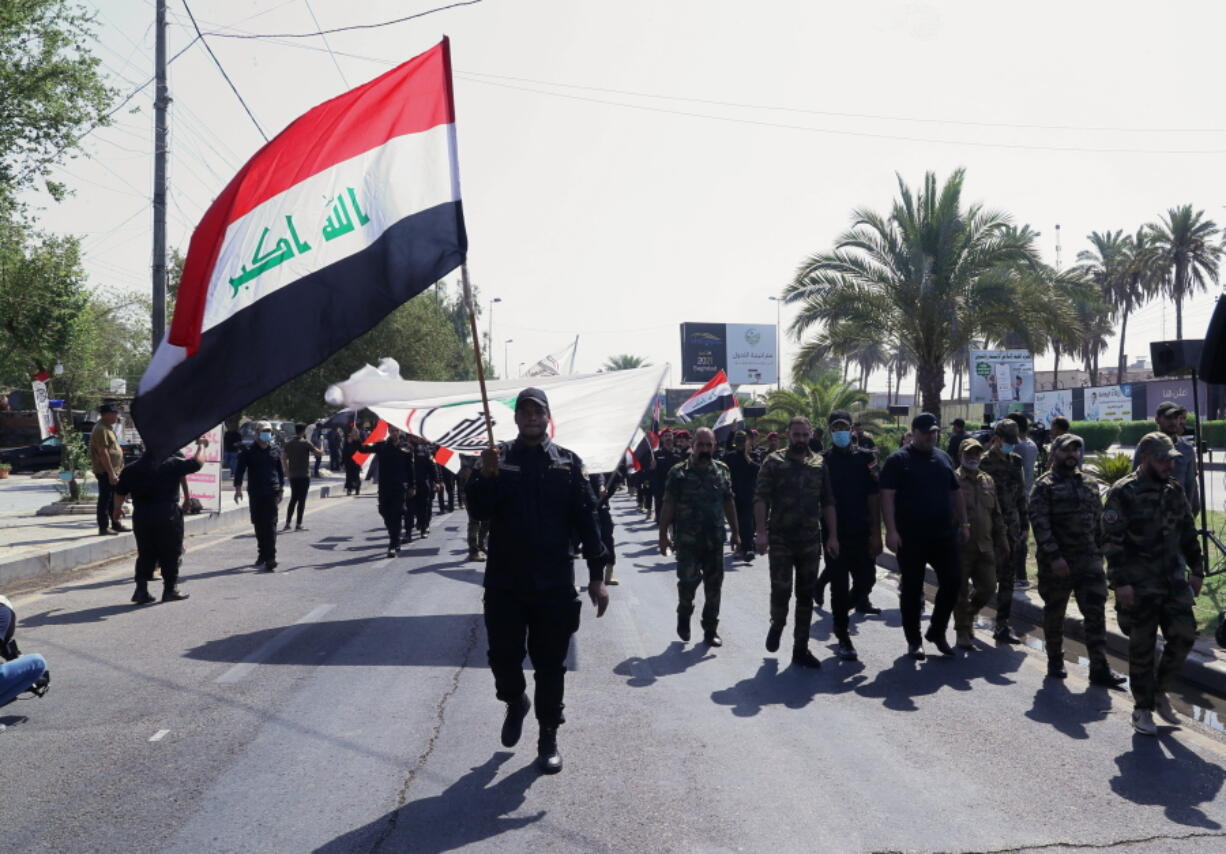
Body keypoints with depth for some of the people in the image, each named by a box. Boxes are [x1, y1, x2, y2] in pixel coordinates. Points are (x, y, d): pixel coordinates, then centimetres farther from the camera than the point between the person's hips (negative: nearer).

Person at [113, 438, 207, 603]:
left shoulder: (132, 469, 6)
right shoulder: (173, 464, -8)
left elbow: (120, 492, 12)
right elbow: (197, 463, -3)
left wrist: (117, 508, 30)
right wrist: (201, 446, 14)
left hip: (141, 516, 4)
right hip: (168, 515, -4)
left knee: (145, 554, 14)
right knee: (171, 554, 7)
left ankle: (141, 589, 10)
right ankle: (170, 589, 12)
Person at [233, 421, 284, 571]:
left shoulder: (275, 450, 9)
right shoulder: (248, 451, 3)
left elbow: (281, 470, 16)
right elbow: (240, 469, 1)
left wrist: (281, 488, 14)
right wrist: (238, 488, -8)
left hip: (272, 492, -1)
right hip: (255, 494, 1)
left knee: (270, 525, -9)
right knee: (258, 525, 9)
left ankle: (270, 559, -13)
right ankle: (262, 555, 24)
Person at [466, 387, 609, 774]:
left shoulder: (568, 462, 2)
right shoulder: (497, 457, 3)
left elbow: (586, 519, 0)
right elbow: (478, 512, -5)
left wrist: (597, 575, -4)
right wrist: (486, 476, -23)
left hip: (554, 583, 0)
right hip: (504, 581, 1)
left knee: (550, 665, 7)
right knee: (503, 657, 6)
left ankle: (548, 737, 23)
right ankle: (515, 702, 38)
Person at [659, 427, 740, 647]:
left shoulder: (722, 470, 6)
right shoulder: (679, 472, -5)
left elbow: (728, 503, 12)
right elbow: (668, 505, -5)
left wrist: (735, 532, 10)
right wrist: (663, 535, -9)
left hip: (715, 540, 3)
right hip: (688, 540, -3)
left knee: (714, 586, 7)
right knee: (688, 580, -6)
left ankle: (710, 630, 20)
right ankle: (683, 617, 23)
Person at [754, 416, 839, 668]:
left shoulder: (819, 464, 7)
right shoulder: (774, 462, -2)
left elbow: (828, 503, 9)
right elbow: (760, 499, -7)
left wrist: (833, 536, 3)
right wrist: (761, 531, -16)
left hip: (810, 540, 3)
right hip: (780, 539, -3)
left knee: (806, 595, 7)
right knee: (781, 591, -5)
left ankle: (801, 649, 17)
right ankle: (777, 625, 28)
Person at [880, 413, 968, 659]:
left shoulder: (944, 458, 12)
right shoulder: (898, 460, -6)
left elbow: (956, 492, 18)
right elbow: (887, 496, -12)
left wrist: (963, 523, 12)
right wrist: (891, 530, -19)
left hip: (944, 534, 5)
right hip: (911, 537, -5)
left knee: (952, 580, 4)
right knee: (912, 589, 3)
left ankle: (937, 631, 22)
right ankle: (914, 640, 16)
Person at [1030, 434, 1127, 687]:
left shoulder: (1090, 484, 12)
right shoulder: (1044, 486, -6)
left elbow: (1098, 521, 16)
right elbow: (1039, 523, -14)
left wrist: (1099, 552, 9)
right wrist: (1054, 556, -20)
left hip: (1089, 561, 4)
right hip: (1056, 562, -4)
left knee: (1096, 614, -1)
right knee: (1054, 614, 8)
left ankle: (1099, 669, 3)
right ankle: (1055, 662, 24)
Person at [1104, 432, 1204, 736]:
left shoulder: (1175, 491, 8)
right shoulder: (1123, 493, -11)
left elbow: (1188, 534, 18)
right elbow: (1111, 540, -14)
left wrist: (1197, 571, 14)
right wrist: (1119, 582, -17)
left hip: (1173, 579, 6)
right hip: (1139, 585, -5)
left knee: (1183, 637, 0)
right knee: (1142, 648, 3)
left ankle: (1159, 691, 24)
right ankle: (1143, 710, 17)